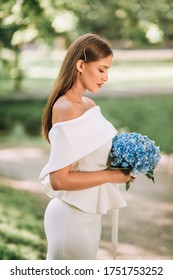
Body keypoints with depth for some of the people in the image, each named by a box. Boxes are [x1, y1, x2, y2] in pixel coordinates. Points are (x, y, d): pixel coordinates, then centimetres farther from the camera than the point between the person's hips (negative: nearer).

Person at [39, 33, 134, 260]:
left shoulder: (88, 105, 6)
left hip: (87, 213, 9)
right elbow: (59, 179, -25)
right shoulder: (67, 110, -21)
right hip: (72, 216, -9)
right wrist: (111, 175, -18)